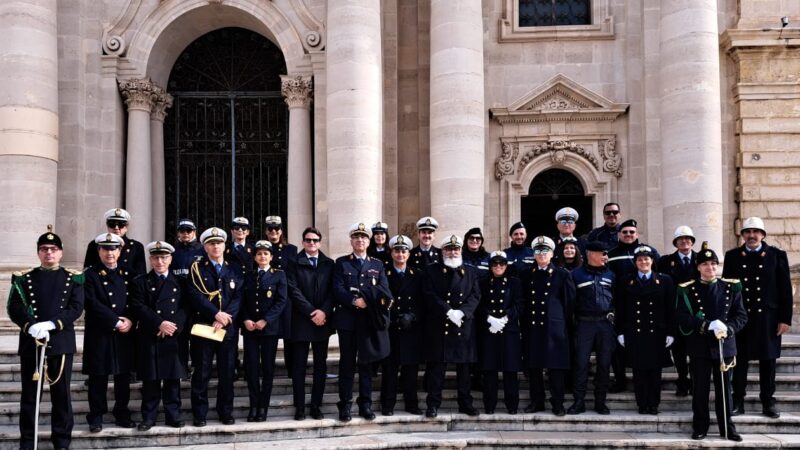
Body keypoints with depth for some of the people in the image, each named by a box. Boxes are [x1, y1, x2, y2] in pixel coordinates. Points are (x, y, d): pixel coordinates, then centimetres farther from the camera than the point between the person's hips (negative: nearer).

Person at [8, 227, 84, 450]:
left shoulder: (73, 278, 6)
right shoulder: (23, 278, 7)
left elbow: (76, 307, -5)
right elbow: (14, 308, -2)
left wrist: (51, 324, -18)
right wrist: (31, 327, -20)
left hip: (61, 342, 0)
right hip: (30, 342, 1)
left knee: (61, 393, 4)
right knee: (29, 393, 6)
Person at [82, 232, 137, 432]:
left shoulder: (127, 274, 13)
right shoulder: (91, 275, -1)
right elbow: (93, 304, -11)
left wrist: (130, 321, -9)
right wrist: (116, 322, -15)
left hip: (125, 333, 4)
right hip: (99, 334, -4)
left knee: (123, 376, 8)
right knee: (98, 376, 1)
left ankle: (122, 414, 17)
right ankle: (96, 417, 9)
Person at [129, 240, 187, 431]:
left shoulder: (180, 282, 12)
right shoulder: (140, 282, 6)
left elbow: (185, 308, 4)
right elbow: (139, 308, -5)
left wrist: (173, 325, -13)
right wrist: (160, 324, -15)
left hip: (174, 338, 1)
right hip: (149, 338, -1)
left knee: (173, 378, 5)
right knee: (150, 379, 2)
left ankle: (173, 415, 12)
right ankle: (149, 417, 10)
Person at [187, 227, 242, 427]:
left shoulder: (233, 270, 12)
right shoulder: (197, 268, 4)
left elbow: (238, 297, 2)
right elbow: (195, 295, -8)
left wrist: (225, 317, -13)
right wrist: (216, 314, -17)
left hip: (228, 328, 2)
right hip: (202, 326, -2)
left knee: (227, 372, 5)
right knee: (201, 372, 0)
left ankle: (226, 412, 15)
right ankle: (199, 414, 7)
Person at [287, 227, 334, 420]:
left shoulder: (328, 264, 11)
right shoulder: (294, 264, 4)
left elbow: (332, 290, 3)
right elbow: (294, 290, -5)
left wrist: (324, 311, -12)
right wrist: (311, 312, -13)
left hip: (322, 320, 2)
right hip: (301, 321, -2)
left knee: (320, 365, 5)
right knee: (299, 366, 0)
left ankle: (316, 406, 11)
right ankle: (299, 407, 4)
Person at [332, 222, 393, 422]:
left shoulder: (377, 265, 13)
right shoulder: (341, 263, 8)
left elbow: (384, 291, 2)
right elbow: (338, 289, -4)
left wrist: (366, 299, -15)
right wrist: (354, 301, -19)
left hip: (369, 320, 2)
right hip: (347, 319, -2)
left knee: (366, 363, 6)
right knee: (347, 363, 1)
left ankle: (365, 404, 12)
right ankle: (345, 405, 5)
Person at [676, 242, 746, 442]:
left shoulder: (731, 287, 6)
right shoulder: (687, 290, -1)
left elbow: (741, 316, 4)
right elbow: (684, 320, -9)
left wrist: (727, 328, -15)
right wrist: (709, 325, -21)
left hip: (725, 345, 2)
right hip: (700, 347, -1)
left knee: (724, 388, 8)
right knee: (700, 389, 4)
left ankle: (727, 427, 17)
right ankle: (700, 427, 15)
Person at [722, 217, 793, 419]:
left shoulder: (777, 255, 2)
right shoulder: (732, 256, 5)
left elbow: (785, 290, 1)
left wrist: (785, 319, -4)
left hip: (768, 318, 0)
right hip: (740, 317, 1)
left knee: (768, 361, 6)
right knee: (739, 361, 4)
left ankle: (768, 403, 15)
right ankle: (738, 402, 11)